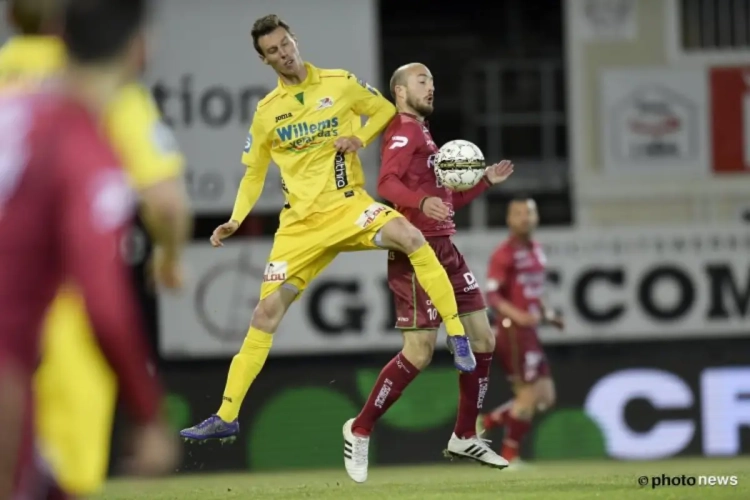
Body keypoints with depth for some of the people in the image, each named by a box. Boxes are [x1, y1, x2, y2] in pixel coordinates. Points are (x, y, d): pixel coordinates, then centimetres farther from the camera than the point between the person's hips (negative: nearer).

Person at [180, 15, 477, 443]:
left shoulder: (340, 83, -1)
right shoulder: (266, 112, 6)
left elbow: (386, 110, 11)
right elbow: (254, 175, 16)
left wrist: (360, 138, -9)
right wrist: (236, 221, 2)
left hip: (348, 204, -3)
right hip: (301, 222, 3)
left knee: (409, 236, -33)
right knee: (268, 311, -1)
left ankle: (458, 338, -24)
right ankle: (227, 417, 6)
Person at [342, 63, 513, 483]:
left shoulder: (424, 135, 23)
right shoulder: (404, 131, -7)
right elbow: (387, 183, -24)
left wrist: (487, 181, 20)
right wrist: (422, 201, -41)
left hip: (446, 249, 10)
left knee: (483, 341, 8)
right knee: (419, 354, -11)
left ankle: (465, 437, 17)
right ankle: (360, 431, 2)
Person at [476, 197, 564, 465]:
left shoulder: (536, 250, 16)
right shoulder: (504, 254, -11)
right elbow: (492, 296, -16)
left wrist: (547, 313, 14)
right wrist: (517, 315, -30)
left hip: (530, 331, 9)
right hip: (513, 330, -9)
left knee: (546, 397, 8)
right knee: (529, 395, -7)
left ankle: (487, 422, 16)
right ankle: (509, 455, 5)